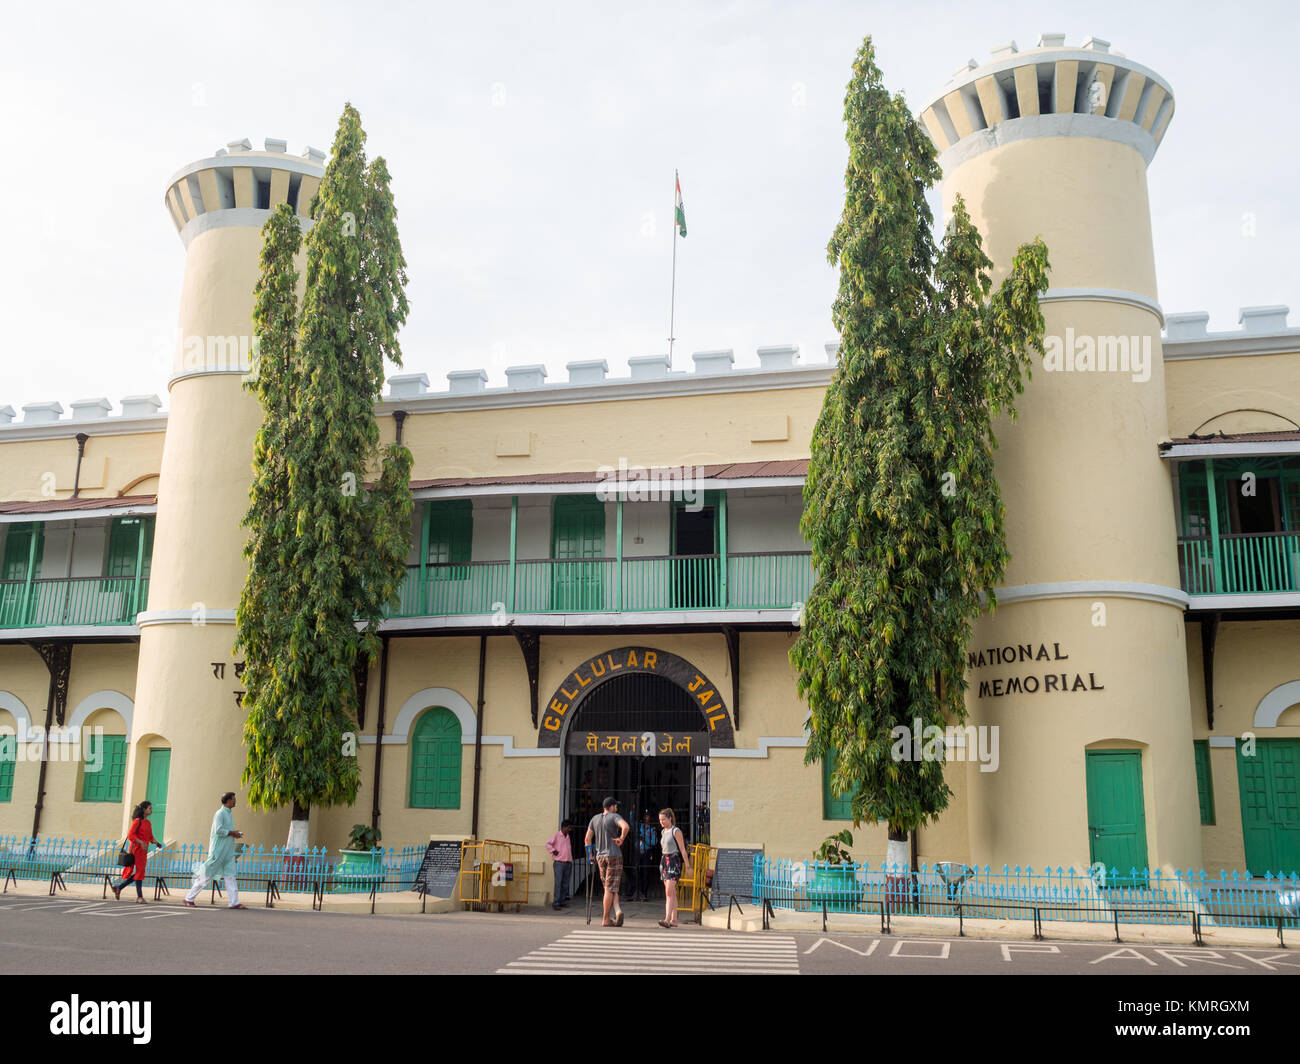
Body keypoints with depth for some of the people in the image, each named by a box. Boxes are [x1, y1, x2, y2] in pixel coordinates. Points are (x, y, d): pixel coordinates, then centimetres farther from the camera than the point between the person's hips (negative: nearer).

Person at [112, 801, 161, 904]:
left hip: (144, 850, 8)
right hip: (136, 849, -8)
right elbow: (130, 835, -16)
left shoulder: (148, 823, 15)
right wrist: (141, 842, -25)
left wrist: (156, 842, 1)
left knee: (138, 873, 10)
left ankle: (118, 887, 25)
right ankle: (139, 897, -4)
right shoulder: (137, 821, -9)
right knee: (139, 872, -7)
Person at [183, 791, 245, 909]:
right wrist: (232, 833, -14)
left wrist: (235, 834, 9)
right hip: (218, 851, -8)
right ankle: (189, 898, 11)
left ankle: (234, 902, -5)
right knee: (206, 875, -2)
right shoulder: (220, 813, -11)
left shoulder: (229, 814, 17)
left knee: (230, 875, 0)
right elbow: (218, 830, -23)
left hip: (228, 852, 8)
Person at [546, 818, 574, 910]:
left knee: (565, 884, 6)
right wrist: (553, 851, -11)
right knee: (558, 883, -10)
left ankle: (562, 901, 12)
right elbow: (548, 843, -9)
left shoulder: (568, 837, 18)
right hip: (559, 862, -6)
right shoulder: (556, 835, -2)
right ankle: (555, 903, -10)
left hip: (568, 862, 6)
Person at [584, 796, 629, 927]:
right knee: (610, 889, -1)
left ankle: (617, 910, -5)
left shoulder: (595, 819, 10)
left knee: (610, 888, 14)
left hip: (600, 856, 5)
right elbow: (626, 826, -27)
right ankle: (605, 920, 0)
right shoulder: (614, 817, -6)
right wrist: (621, 839, -11)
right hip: (614, 855, -5)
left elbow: (588, 838, 9)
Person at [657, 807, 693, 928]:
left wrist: (687, 866, -11)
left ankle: (667, 919, -26)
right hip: (664, 861, 8)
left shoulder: (676, 831, -7)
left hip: (674, 861, -8)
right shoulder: (664, 832, 16)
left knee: (669, 892, -18)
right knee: (671, 893, 9)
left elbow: (683, 850, -9)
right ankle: (674, 920, 12)